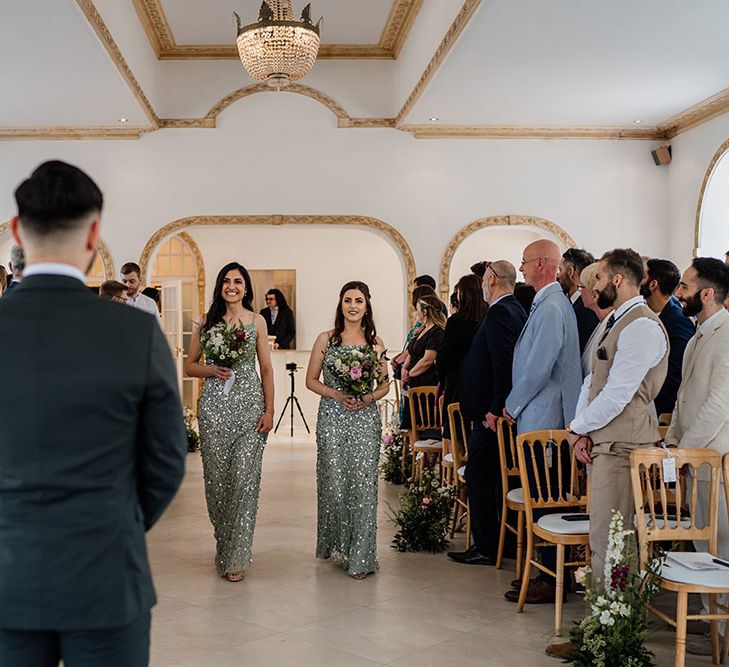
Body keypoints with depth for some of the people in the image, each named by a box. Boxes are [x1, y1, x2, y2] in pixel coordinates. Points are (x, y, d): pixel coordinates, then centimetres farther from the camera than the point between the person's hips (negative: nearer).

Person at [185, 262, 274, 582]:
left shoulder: (256, 321, 7)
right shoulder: (206, 321, 8)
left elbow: (266, 369, 6)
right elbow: (190, 365, 11)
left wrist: (269, 410, -2)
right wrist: (212, 370, -9)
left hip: (249, 404, -1)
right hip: (214, 405, 1)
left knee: (245, 477, -7)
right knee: (216, 476, 4)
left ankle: (236, 557, -2)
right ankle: (224, 543, 23)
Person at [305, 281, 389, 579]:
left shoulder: (375, 342, 9)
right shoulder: (326, 339, 5)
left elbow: (385, 384, 12)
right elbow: (311, 380, 5)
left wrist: (369, 397, -9)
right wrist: (337, 394, -11)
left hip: (365, 418, 1)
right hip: (332, 417, 0)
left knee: (363, 482, -4)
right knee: (334, 482, -1)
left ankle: (360, 556, 2)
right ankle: (336, 544, 20)